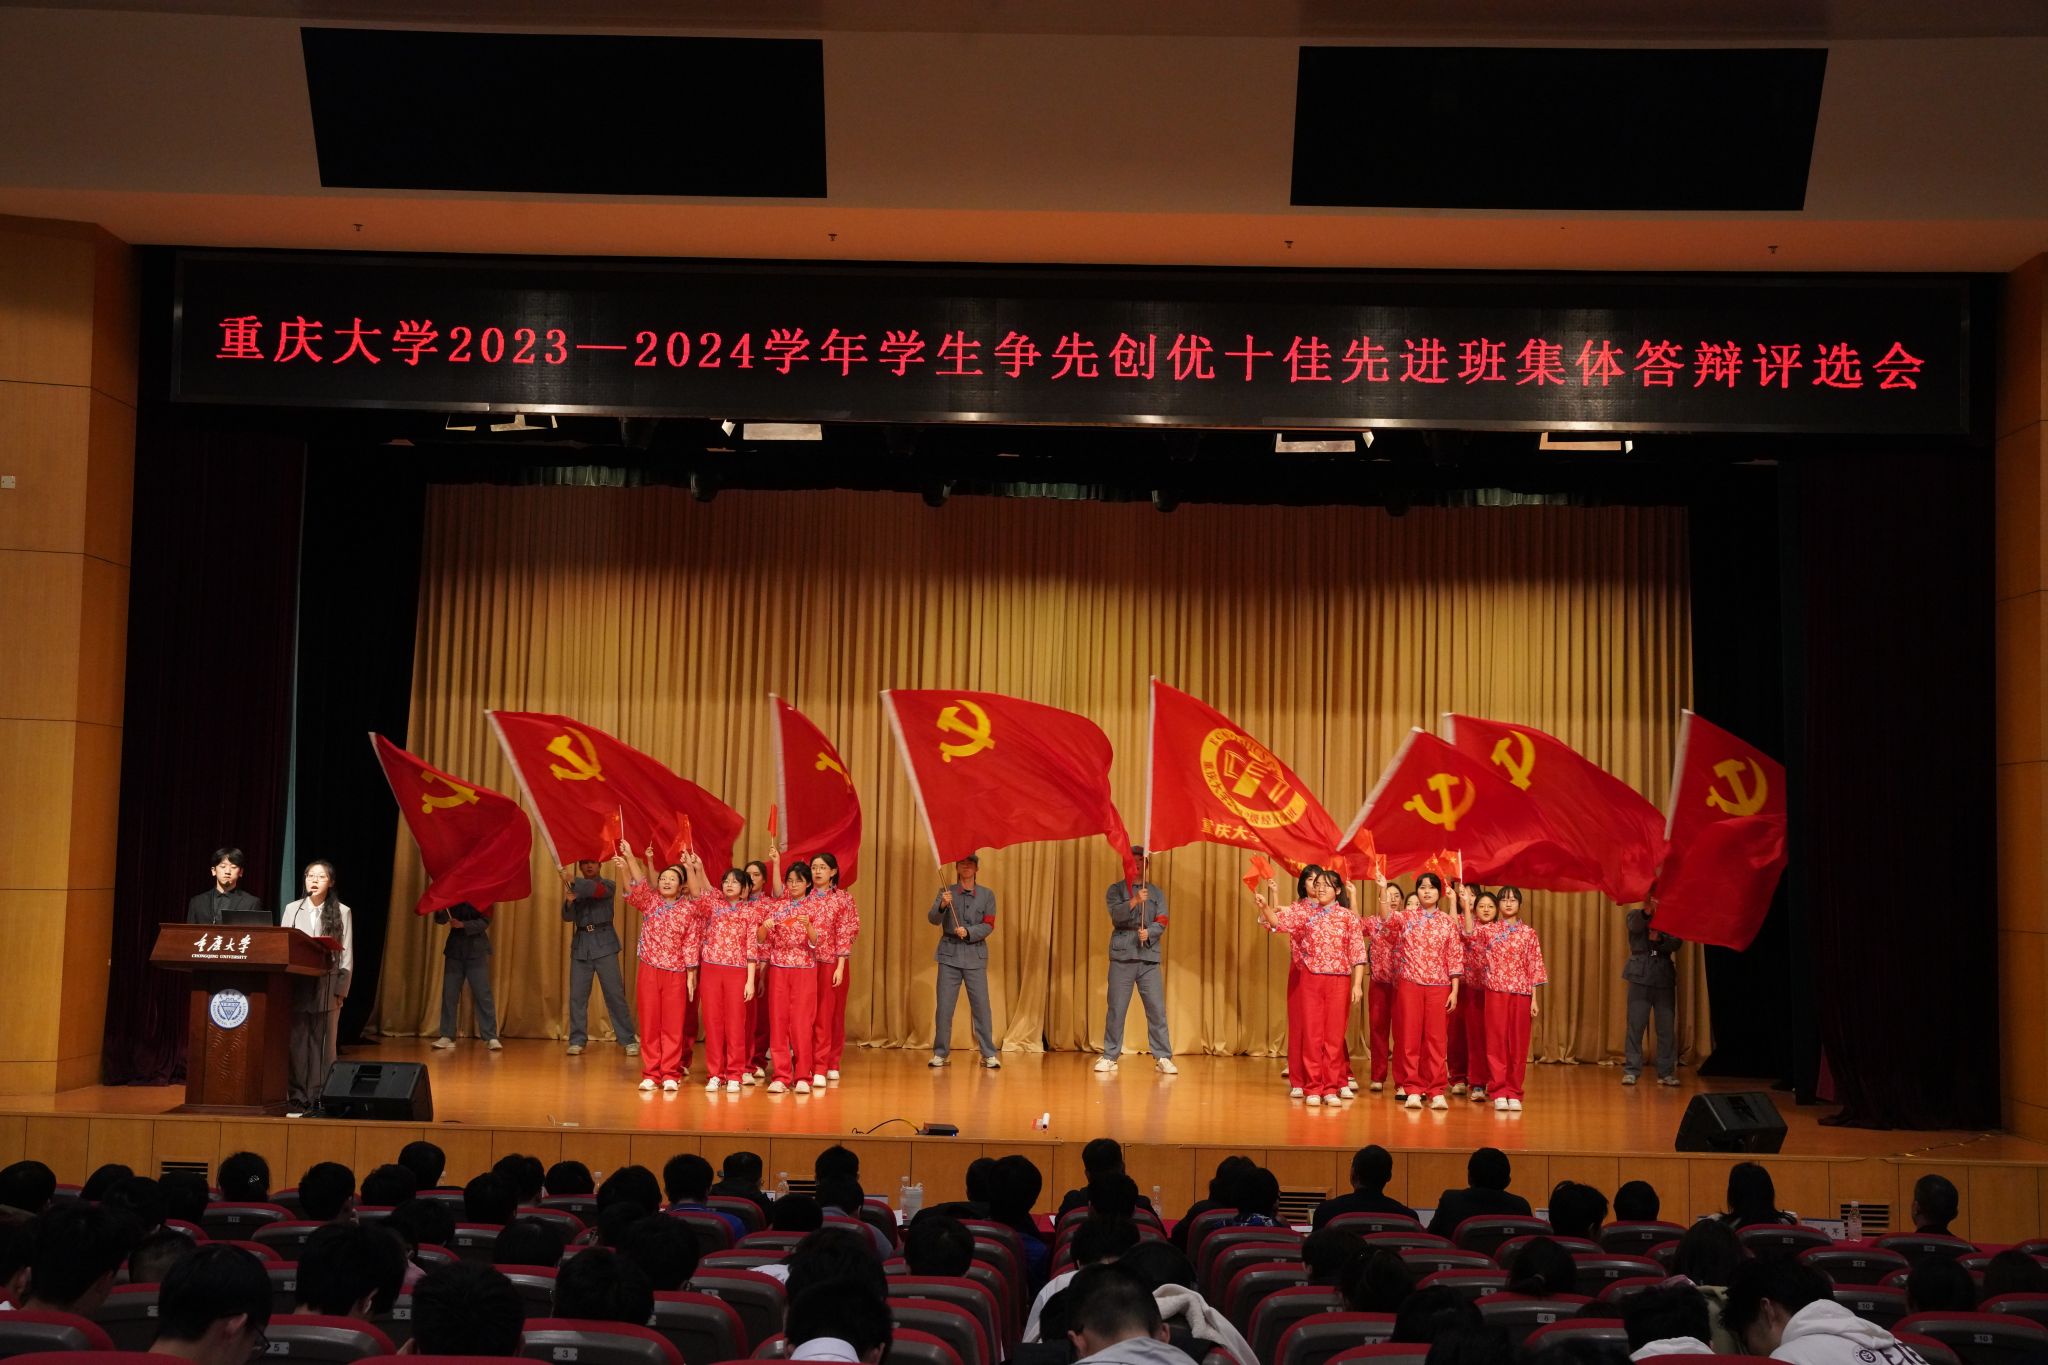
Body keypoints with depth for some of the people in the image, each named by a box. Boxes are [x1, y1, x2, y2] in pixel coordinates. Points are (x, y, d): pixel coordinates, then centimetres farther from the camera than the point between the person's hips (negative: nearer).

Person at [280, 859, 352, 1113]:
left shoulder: (342, 912, 6)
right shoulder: (292, 909, 11)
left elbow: (347, 955, 4)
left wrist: (341, 990, -5)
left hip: (326, 987, -1)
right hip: (297, 985, 2)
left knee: (322, 1043, 0)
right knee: (296, 1042, 0)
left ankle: (319, 1097, 4)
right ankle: (298, 1097, 6)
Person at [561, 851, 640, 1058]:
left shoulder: (608, 885, 5)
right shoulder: (575, 889, 14)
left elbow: (596, 890, -19)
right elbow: (567, 917, 4)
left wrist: (573, 881, -30)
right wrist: (569, 901, -17)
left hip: (603, 942, -3)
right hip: (581, 943, 3)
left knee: (615, 994, -5)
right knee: (577, 995, -1)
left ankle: (629, 1040, -2)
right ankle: (577, 1041, 4)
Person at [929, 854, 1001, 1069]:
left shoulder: (987, 895, 7)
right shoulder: (946, 892, 6)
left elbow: (988, 926, 1)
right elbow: (933, 918, -5)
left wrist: (968, 932, -15)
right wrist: (942, 905, -25)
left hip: (975, 955, 0)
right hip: (949, 954, 0)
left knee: (981, 1005, -4)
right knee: (944, 1006, -1)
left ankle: (989, 1054, 0)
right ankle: (940, 1054, 7)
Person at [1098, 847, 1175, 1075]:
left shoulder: (1157, 893, 14)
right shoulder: (1116, 890, 9)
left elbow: (1161, 924, 3)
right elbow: (1116, 914, -9)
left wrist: (1148, 932, -17)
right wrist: (1134, 901, -26)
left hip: (1149, 957, 1)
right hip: (1122, 956, -1)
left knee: (1157, 1009, -4)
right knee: (1116, 1009, 0)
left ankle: (1163, 1057, 0)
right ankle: (1110, 1056, 8)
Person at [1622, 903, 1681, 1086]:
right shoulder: (1635, 915, 6)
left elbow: (1676, 944, -4)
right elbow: (1634, 926, -18)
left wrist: (1660, 939, -26)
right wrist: (1646, 912, -39)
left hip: (1664, 979, 2)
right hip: (1640, 977, -2)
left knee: (1667, 1029, 1)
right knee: (1635, 1027, -4)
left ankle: (1666, 1073, 8)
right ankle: (1631, 1071, -1)